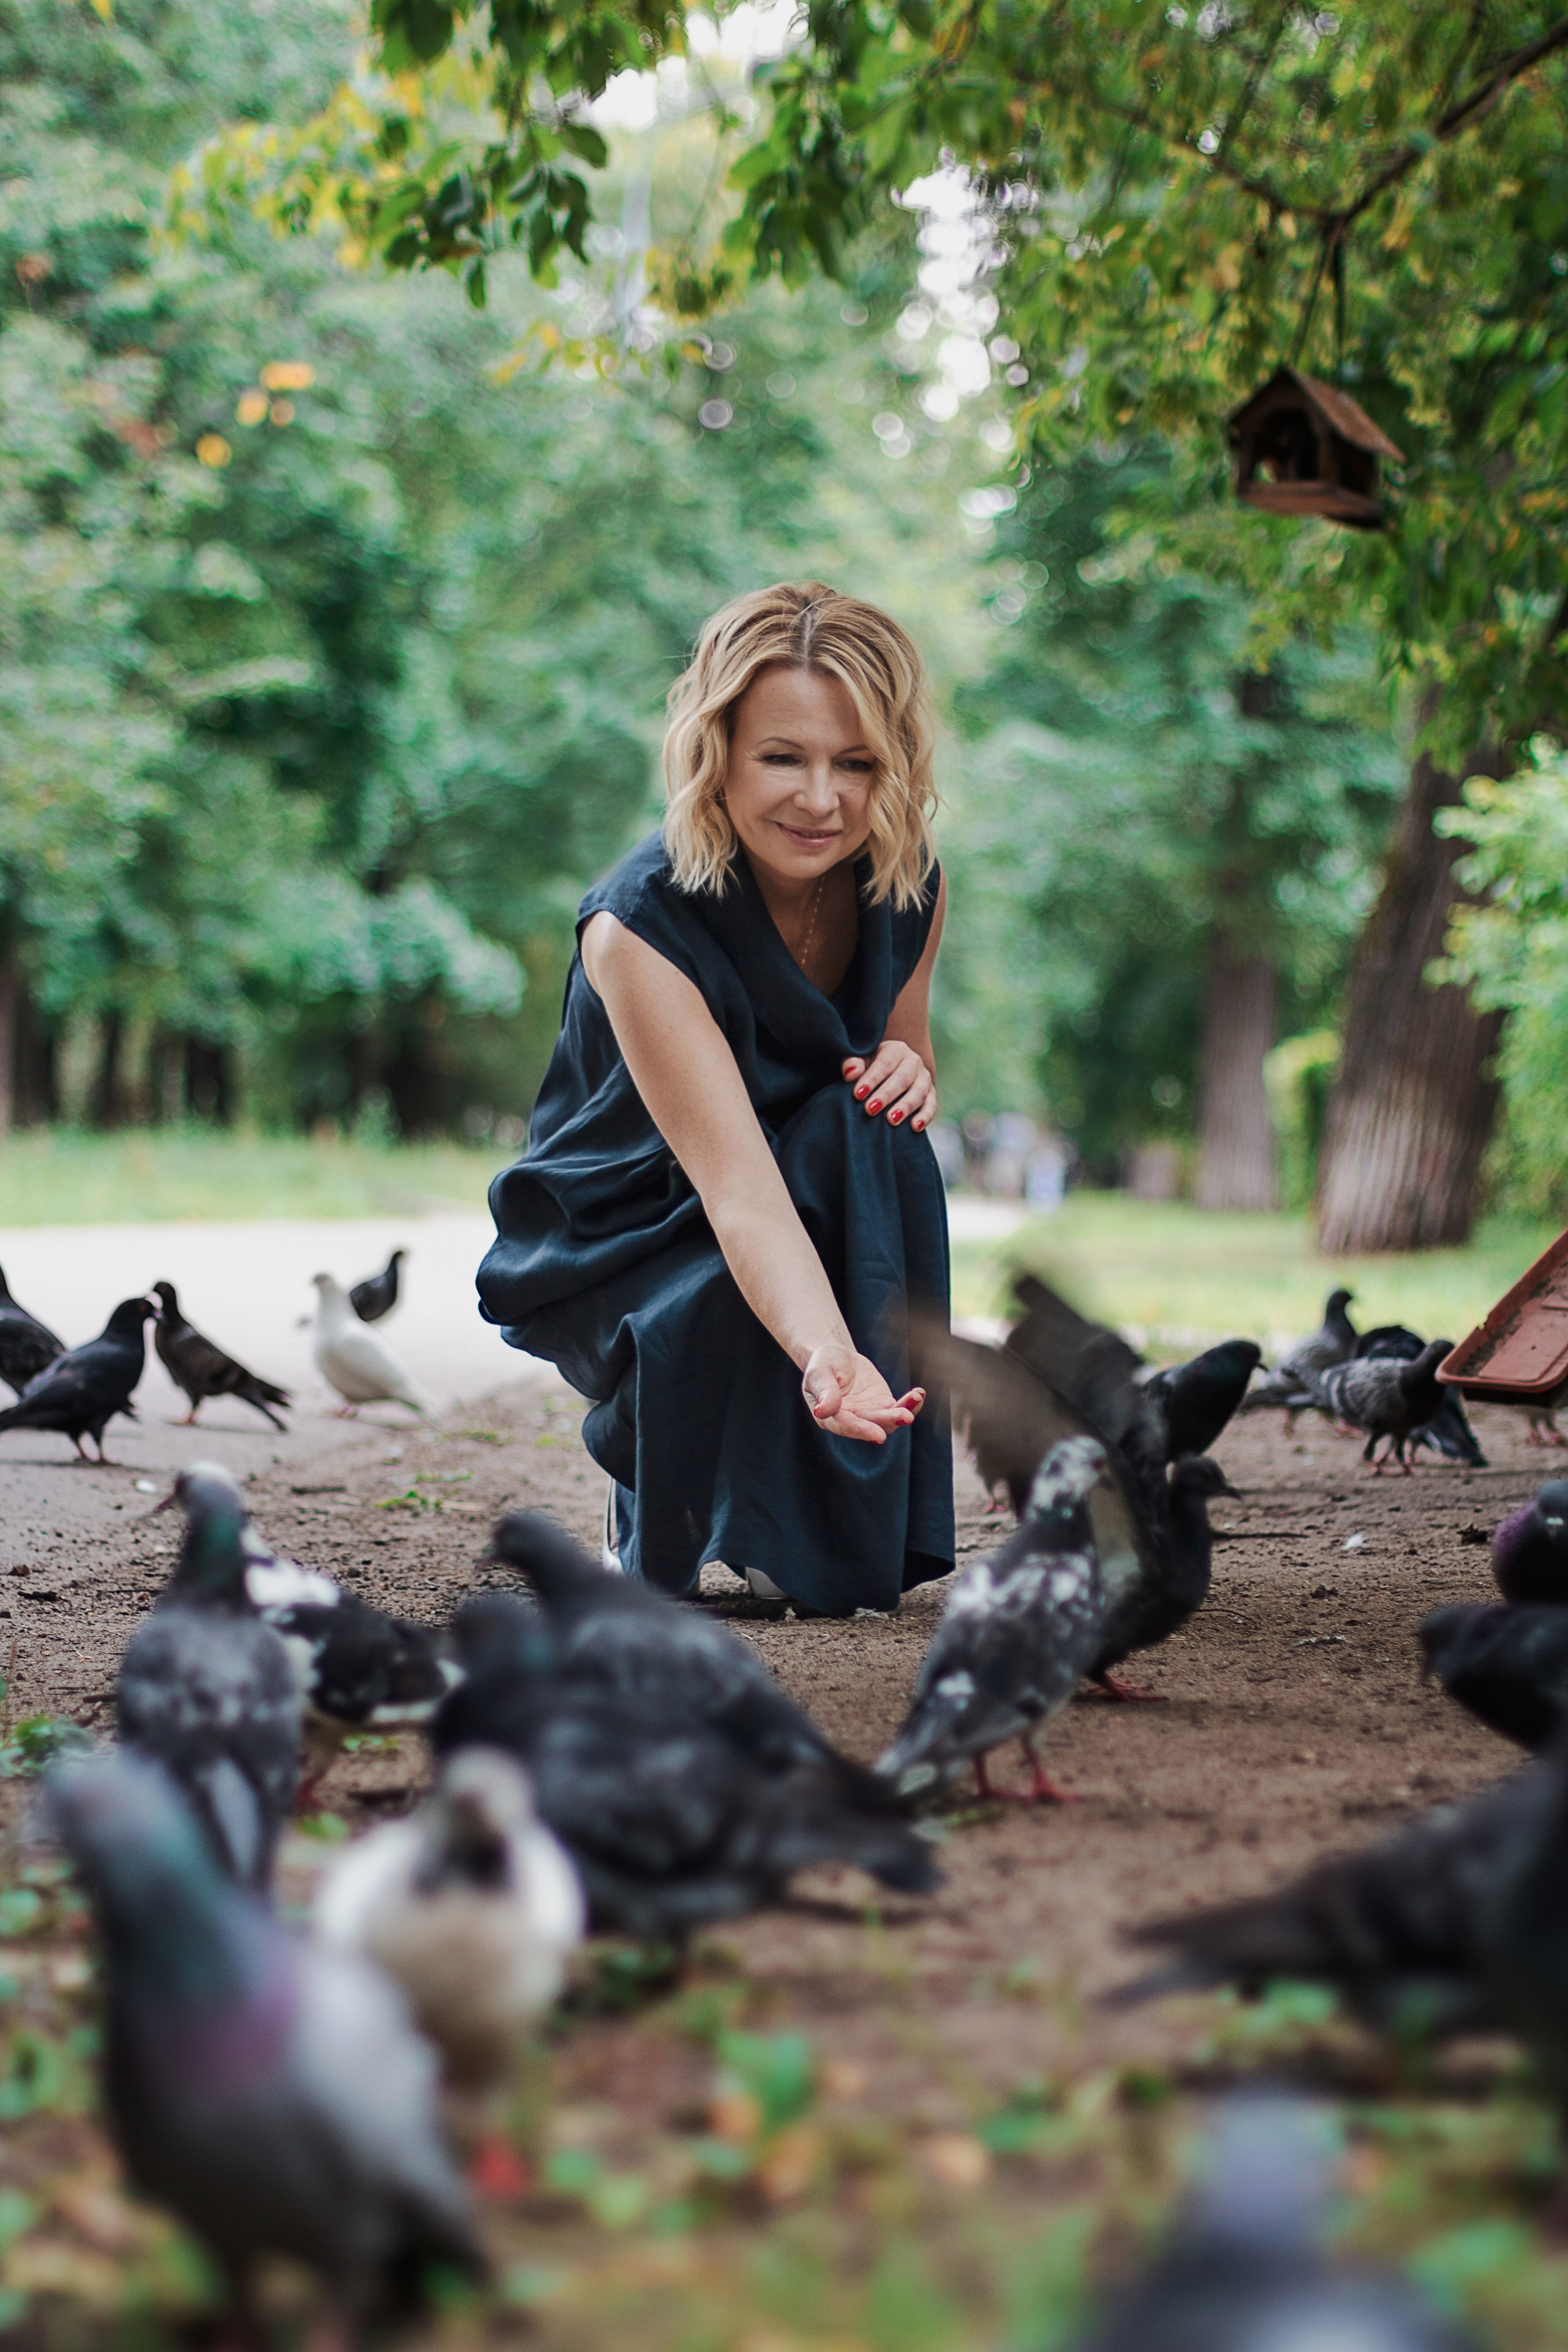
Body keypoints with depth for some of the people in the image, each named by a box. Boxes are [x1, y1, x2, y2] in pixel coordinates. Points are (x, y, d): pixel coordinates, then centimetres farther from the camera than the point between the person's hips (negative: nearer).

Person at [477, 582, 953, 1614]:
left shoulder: (907, 886, -12)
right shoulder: (639, 925, -30)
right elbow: (739, 1186, -40)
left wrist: (907, 1072, -19)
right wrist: (827, 1357, -59)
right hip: (621, 1246, -5)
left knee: (873, 1129, -26)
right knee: (728, 1325, -34)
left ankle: (841, 1520, -13)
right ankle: (657, 1528, 0)